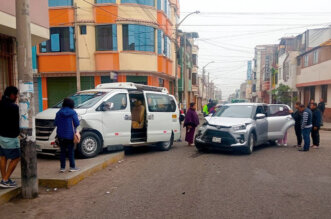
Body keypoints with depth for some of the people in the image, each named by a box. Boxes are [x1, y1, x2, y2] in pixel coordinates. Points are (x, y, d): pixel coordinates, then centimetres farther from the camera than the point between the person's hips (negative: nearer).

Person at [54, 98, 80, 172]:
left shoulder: (59, 113, 4)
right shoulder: (73, 112, -8)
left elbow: (55, 123, 3)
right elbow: (77, 123, -11)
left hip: (61, 135, 4)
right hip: (70, 135, -3)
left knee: (62, 151, 10)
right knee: (71, 151, 4)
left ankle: (62, 167, 13)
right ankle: (72, 167, 8)